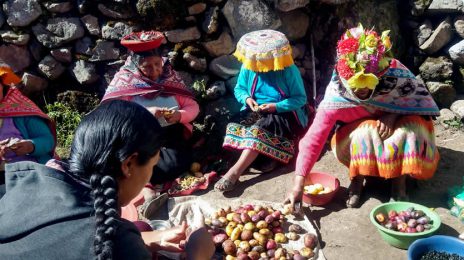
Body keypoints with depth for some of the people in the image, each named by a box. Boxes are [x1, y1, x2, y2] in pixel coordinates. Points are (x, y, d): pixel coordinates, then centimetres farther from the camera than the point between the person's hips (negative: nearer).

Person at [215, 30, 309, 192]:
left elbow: (300, 99, -9)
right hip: (255, 110, 5)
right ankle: (267, 157, -28)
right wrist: (247, 99, -13)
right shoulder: (248, 67, -3)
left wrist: (276, 106, -22)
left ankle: (235, 172, -38)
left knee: (259, 130, -34)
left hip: (284, 113, -5)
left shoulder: (289, 70, -13)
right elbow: (239, 89, 11)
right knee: (234, 126, -25)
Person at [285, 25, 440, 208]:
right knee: (366, 132, -34)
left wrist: (394, 114, -30)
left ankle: (399, 181, -8)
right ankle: (357, 179, -8)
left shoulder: (395, 73, -30)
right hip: (356, 136, -1)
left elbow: (421, 99, -11)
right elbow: (313, 139, -35)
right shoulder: (336, 94, -31)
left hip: (394, 124, 1)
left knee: (411, 129, -31)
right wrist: (298, 186, -41)